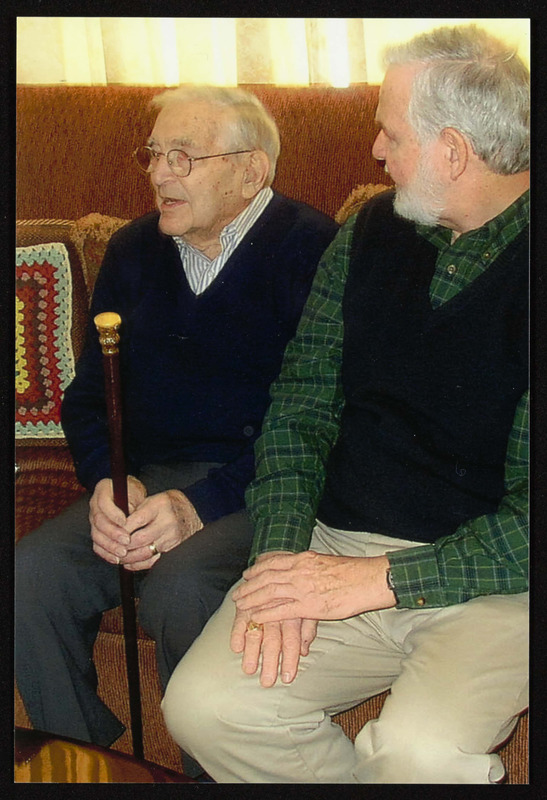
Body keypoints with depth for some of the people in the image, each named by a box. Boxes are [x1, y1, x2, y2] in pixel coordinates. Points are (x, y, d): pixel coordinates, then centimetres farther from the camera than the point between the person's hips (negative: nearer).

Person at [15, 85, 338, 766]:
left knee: (180, 587, -33)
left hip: (252, 487, -5)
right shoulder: (134, 250, 14)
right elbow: (86, 394, 16)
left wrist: (200, 504, -21)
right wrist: (106, 481, -5)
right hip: (145, 477, 6)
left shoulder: (309, 249, -6)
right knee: (30, 575, -19)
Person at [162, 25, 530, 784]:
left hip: (491, 578, -4)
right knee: (204, 706, -15)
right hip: (338, 549, 5)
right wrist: (280, 554, -7)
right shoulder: (369, 236, 7)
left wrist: (381, 578, -19)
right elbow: (300, 411, 8)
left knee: (422, 750, -31)